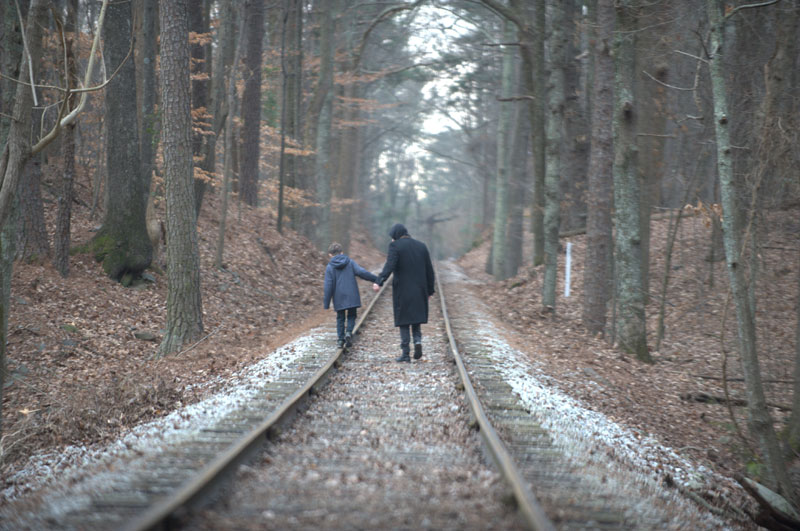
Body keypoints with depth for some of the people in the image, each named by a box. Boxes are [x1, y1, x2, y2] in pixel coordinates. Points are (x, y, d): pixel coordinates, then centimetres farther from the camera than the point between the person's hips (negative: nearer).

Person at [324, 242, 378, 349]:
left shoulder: (330, 267, -2)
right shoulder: (350, 262, 0)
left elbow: (328, 286, -4)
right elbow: (362, 272, -11)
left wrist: (326, 303, 0)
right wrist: (376, 279, -4)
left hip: (338, 298, 0)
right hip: (352, 296, 0)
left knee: (340, 318, 14)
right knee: (351, 316, 14)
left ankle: (341, 339, 10)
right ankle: (349, 332, -11)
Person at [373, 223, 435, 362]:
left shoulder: (395, 246, -7)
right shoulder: (421, 246, 9)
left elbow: (390, 265, -22)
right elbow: (429, 270, 10)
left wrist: (379, 282, -29)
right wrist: (430, 290, 18)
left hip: (402, 290, -4)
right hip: (419, 291, 4)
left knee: (403, 320, 3)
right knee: (416, 317, 18)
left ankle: (405, 353, 1)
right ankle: (418, 340, -8)